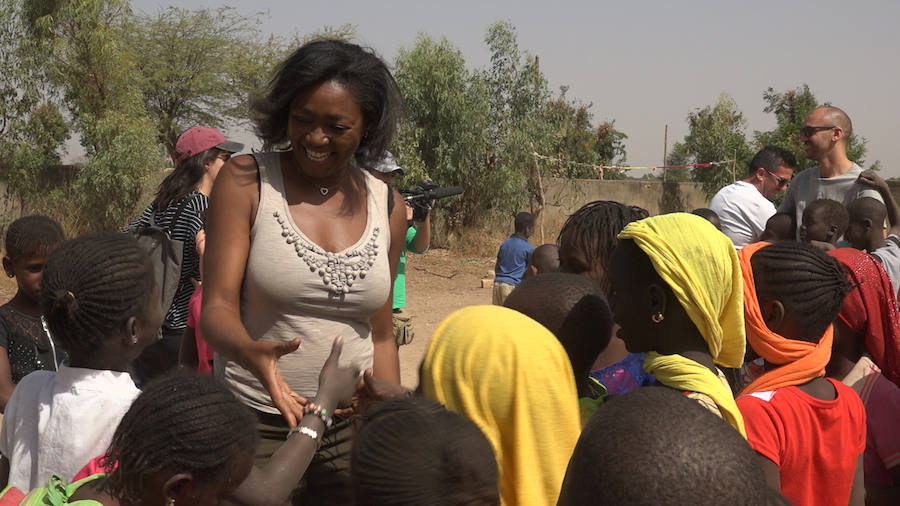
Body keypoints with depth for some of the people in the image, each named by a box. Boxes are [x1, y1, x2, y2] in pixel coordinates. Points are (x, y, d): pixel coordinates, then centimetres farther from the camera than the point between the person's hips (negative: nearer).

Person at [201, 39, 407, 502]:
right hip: (255, 425, -3)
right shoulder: (246, 182, -7)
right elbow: (217, 308, -13)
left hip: (352, 429, 3)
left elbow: (381, 337, 11)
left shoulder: (388, 206, 4)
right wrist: (250, 352, -34)